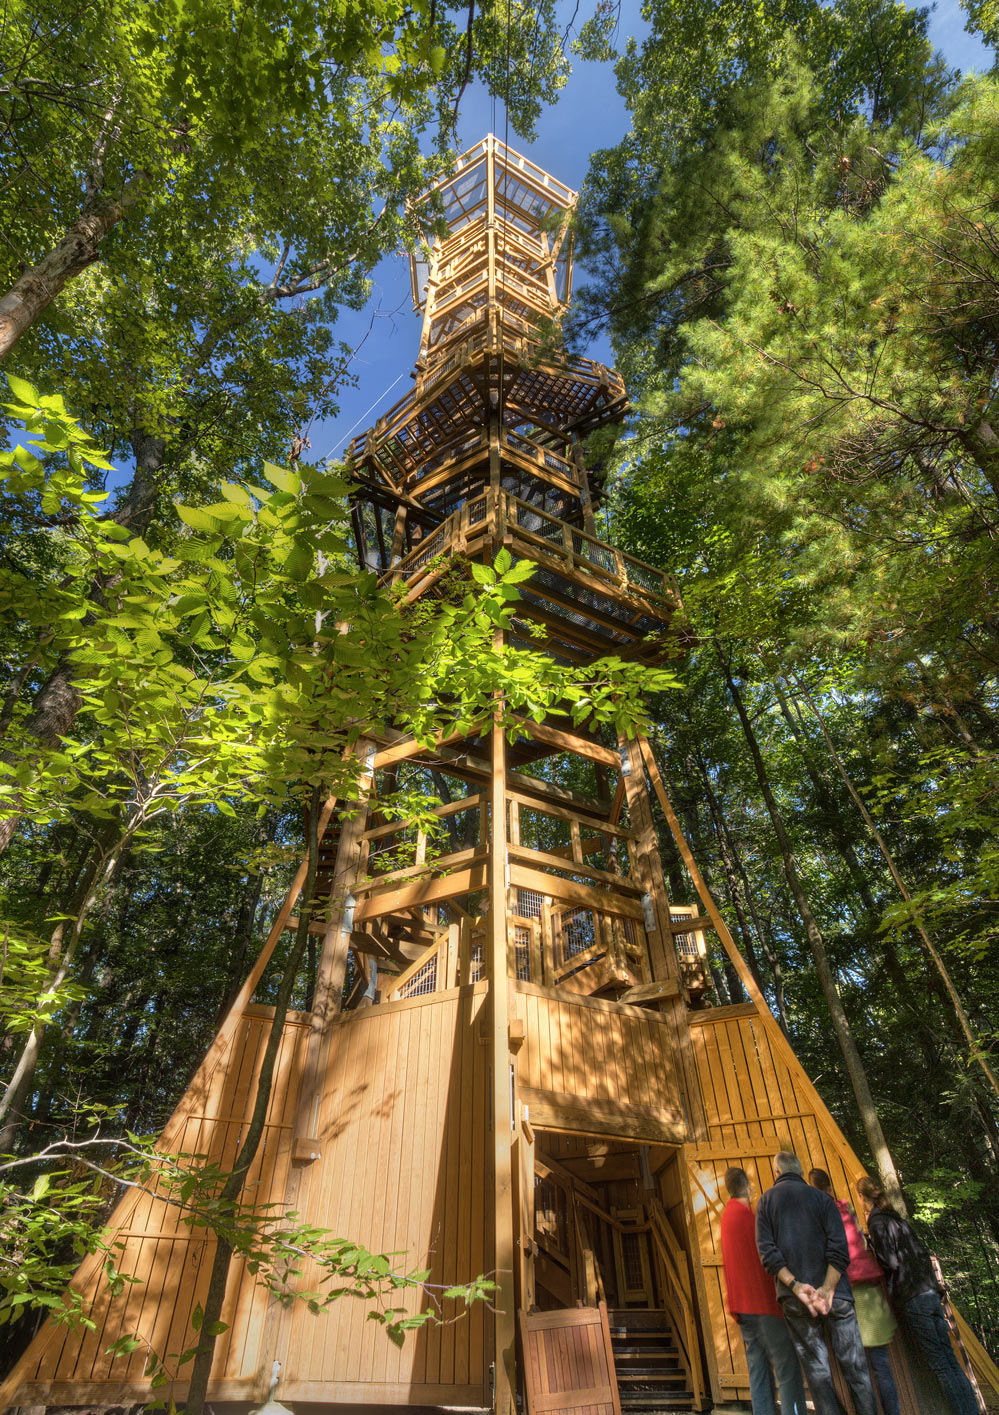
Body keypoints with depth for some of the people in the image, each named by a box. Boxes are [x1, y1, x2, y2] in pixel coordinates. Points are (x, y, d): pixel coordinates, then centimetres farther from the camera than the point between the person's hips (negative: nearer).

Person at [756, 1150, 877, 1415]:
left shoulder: (766, 1201, 5)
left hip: (794, 1301, 0)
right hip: (835, 1296, 0)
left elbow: (767, 1252, -5)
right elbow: (839, 1250, -11)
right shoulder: (821, 1198, 1)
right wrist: (826, 1289, -13)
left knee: (816, 1369, 7)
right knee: (854, 1366, 8)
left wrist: (796, 1285, -9)